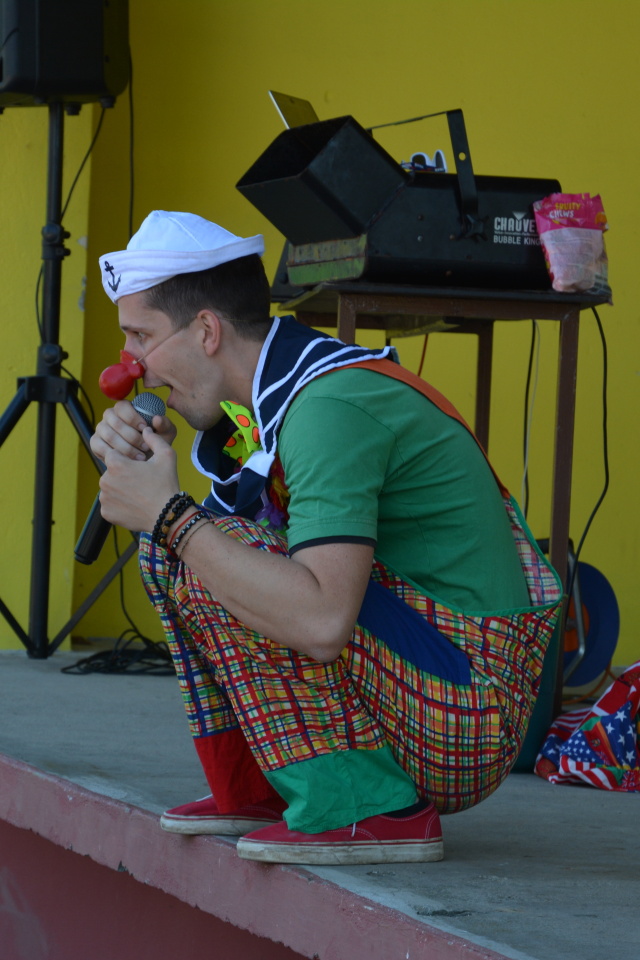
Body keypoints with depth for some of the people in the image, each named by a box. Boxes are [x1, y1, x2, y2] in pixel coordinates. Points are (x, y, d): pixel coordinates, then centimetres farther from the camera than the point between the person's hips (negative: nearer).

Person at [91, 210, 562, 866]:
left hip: (464, 722, -10)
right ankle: (252, 789, 12)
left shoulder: (330, 406, -21)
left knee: (208, 555, -20)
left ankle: (368, 808, -17)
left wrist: (171, 514, -24)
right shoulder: (269, 396, 9)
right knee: (180, 546, 10)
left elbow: (323, 622, -34)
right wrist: (138, 465, -1)